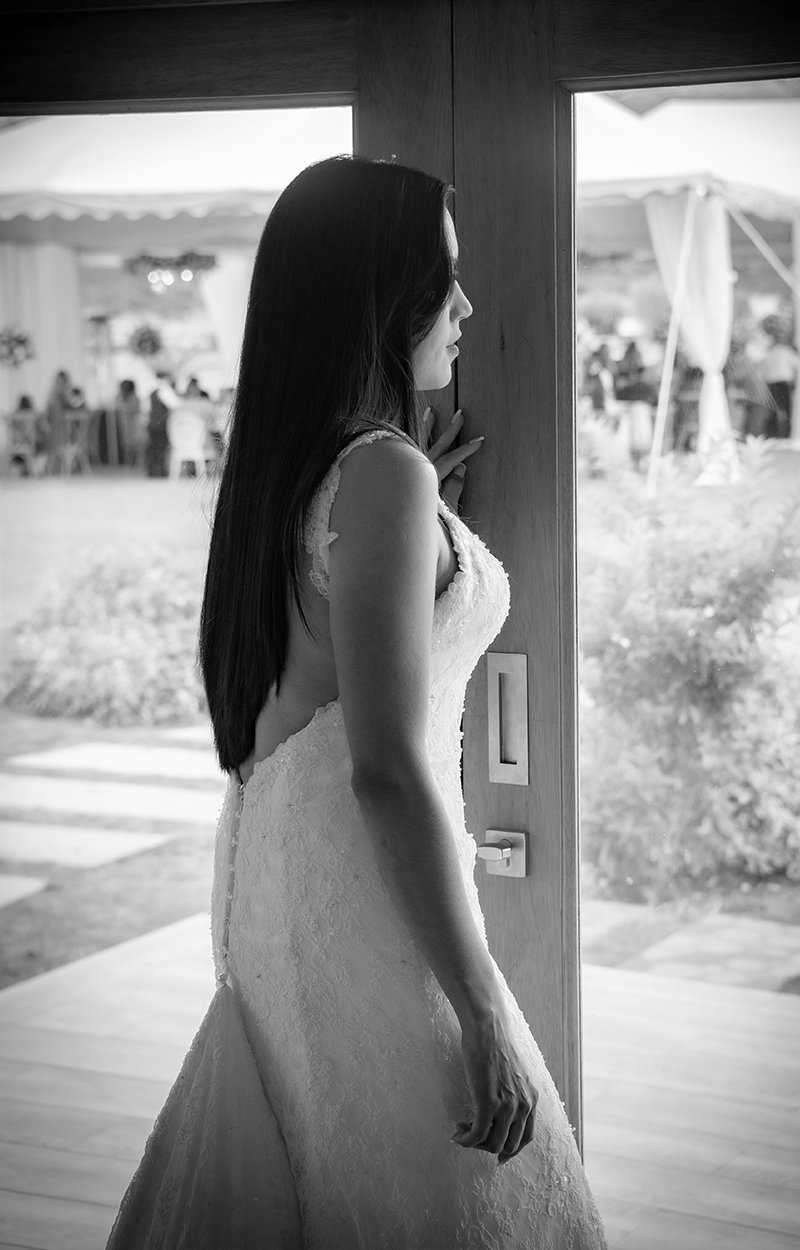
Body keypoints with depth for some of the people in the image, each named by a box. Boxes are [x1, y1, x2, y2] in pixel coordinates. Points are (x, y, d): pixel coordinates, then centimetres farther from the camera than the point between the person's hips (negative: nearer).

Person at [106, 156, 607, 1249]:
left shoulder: (289, 466, 8)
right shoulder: (384, 471, -19)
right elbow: (388, 768, -24)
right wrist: (485, 1013, -20)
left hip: (270, 867, 9)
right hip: (366, 893, -9)